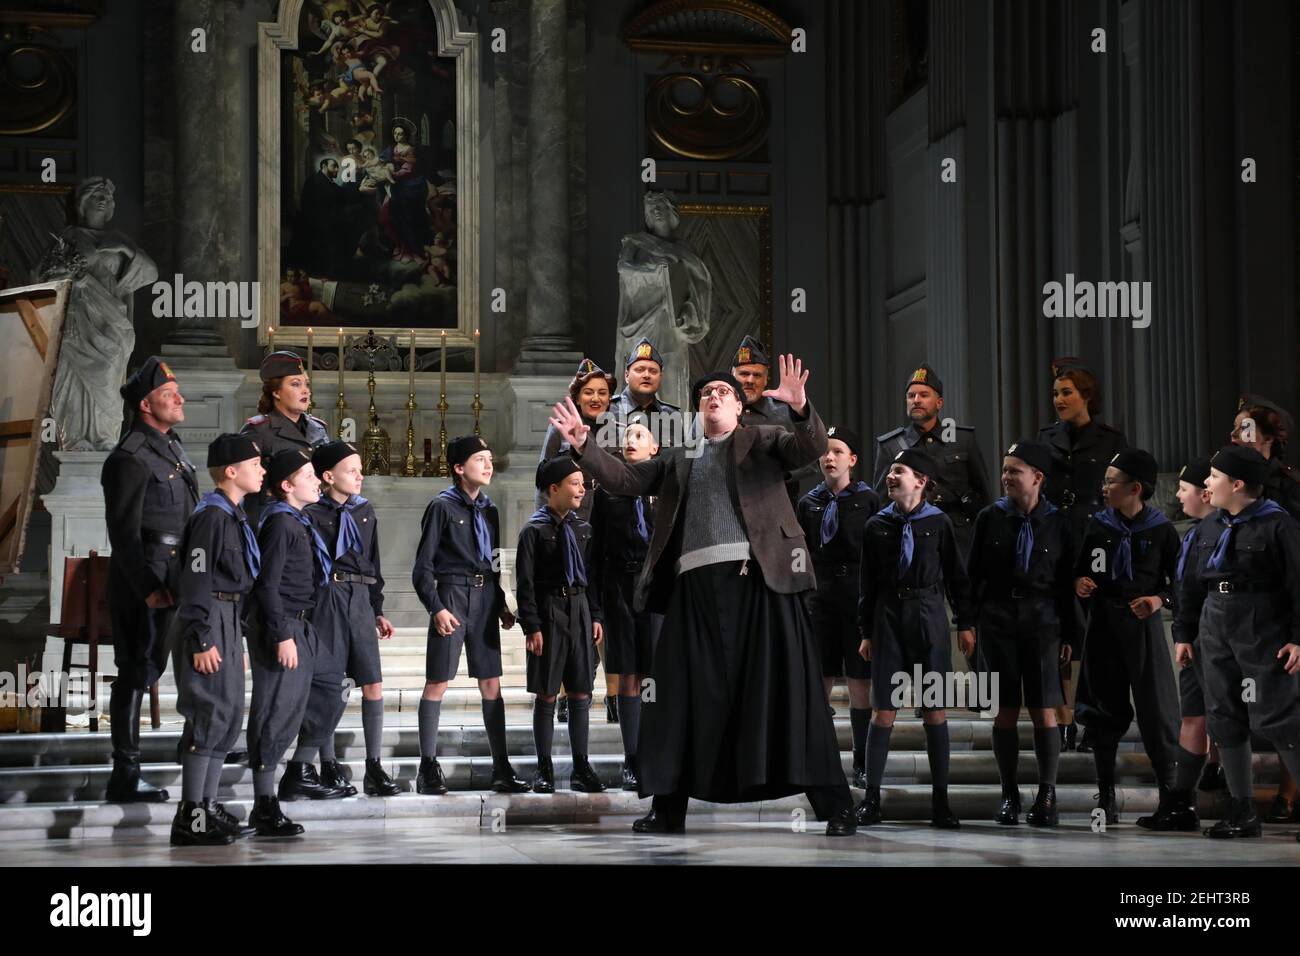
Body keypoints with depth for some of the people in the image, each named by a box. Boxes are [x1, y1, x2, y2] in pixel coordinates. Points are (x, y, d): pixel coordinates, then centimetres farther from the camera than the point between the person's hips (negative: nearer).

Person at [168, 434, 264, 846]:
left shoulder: (235, 516, 15)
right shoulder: (211, 516, -15)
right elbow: (196, 580, -19)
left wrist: (237, 640, 21)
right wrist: (202, 640, -21)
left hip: (229, 623, 10)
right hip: (209, 625, -10)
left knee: (228, 716, 12)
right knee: (210, 715, -9)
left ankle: (207, 807, 19)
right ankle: (190, 818, -5)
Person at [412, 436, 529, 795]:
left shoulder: (488, 509, 14)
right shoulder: (443, 506, -5)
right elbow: (422, 568, -6)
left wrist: (502, 604, 13)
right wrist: (436, 609, -14)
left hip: (485, 599, 6)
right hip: (453, 596, -6)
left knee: (491, 684, 5)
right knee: (438, 683, -3)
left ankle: (501, 769, 8)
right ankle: (428, 767, 3)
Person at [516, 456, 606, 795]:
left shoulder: (582, 528, 10)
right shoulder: (535, 530, -5)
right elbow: (525, 583, -7)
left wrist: (596, 616, 8)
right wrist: (532, 626, -13)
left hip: (580, 612, 5)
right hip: (548, 613, -5)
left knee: (581, 692, 5)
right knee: (546, 694, 1)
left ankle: (581, 767, 10)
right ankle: (544, 769, 7)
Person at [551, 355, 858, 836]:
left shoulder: (762, 440, 12)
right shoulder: (678, 458, 23)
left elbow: (812, 447, -5)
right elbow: (625, 478, 17)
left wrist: (800, 407, -26)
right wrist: (583, 445, 2)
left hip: (758, 577, -4)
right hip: (697, 584, 4)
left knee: (785, 687, -6)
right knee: (689, 693, 4)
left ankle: (833, 803, -4)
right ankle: (668, 807, 9)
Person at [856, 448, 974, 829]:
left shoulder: (939, 523, 2)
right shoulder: (877, 526, 6)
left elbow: (956, 576, 5)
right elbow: (866, 583, 10)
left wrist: (965, 624, 3)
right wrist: (866, 632, 8)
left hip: (930, 619, -1)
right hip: (888, 618, 1)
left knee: (935, 710, 1)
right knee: (884, 711, 0)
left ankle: (940, 801, 6)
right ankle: (871, 798, 5)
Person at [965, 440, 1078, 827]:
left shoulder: (1056, 523, 2)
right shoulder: (990, 518, 4)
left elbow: (1066, 583, 5)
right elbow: (973, 574, 7)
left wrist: (1068, 634, 4)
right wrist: (970, 622, 1)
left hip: (1042, 622, -1)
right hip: (998, 621, 1)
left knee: (1044, 711, -5)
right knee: (1005, 711, 1)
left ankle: (1046, 797, 1)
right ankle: (1009, 795, 9)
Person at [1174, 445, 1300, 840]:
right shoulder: (1208, 527, 12)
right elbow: (1191, 584, 18)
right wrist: (1184, 633, 15)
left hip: (1265, 634, -7)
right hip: (1216, 633, 7)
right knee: (1225, 719, 7)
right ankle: (1242, 811, 14)